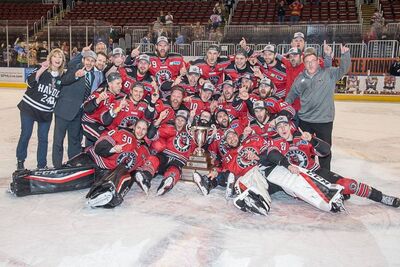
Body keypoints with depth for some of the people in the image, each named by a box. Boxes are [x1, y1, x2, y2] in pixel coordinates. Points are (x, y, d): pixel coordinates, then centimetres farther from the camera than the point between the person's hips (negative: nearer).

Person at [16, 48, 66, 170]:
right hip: (29, 108, -3)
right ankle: (20, 161, 22)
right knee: (26, 134, 5)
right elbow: (30, 82, -22)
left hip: (46, 113, 3)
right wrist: (41, 70, -29)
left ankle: (41, 165, 16)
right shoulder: (41, 70, -7)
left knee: (43, 138, 6)